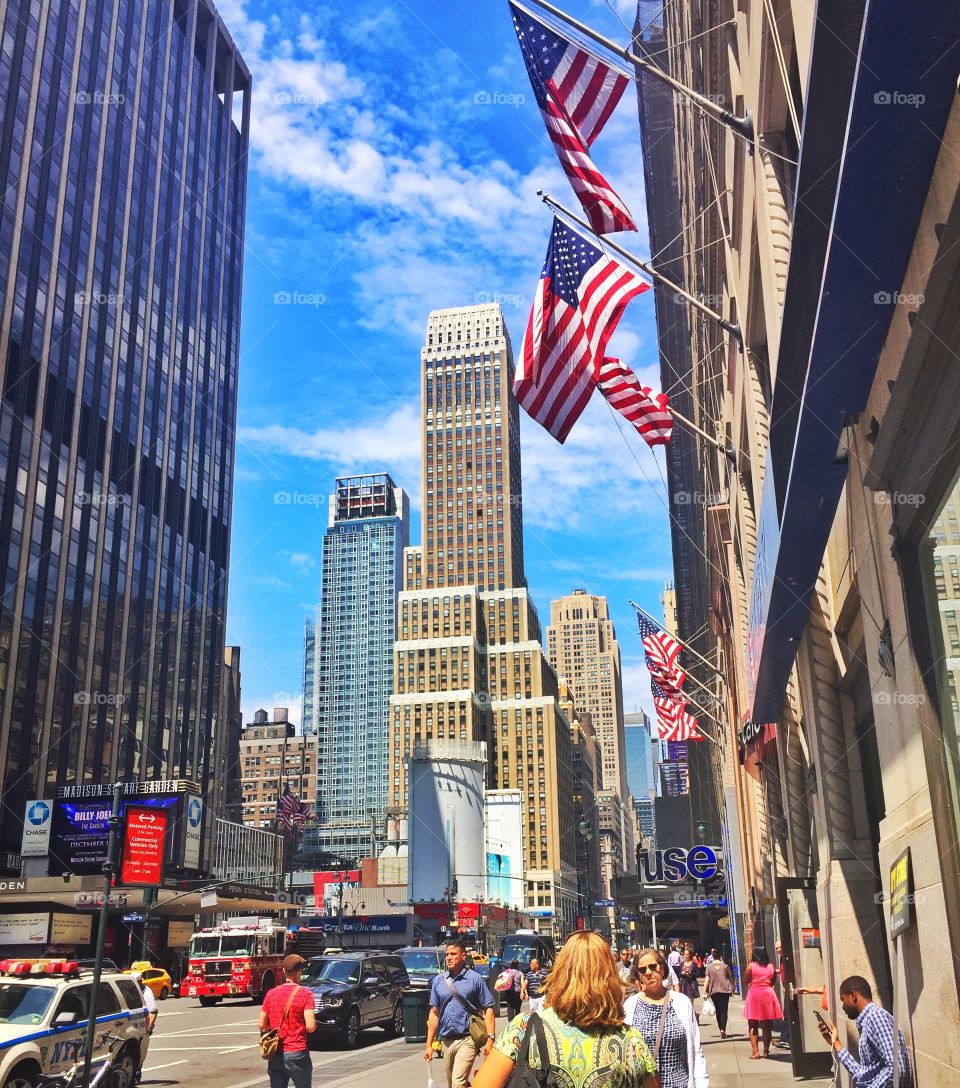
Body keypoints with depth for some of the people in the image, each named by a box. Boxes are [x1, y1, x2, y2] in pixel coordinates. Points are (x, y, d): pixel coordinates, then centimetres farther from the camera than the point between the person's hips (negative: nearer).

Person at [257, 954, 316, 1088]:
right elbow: (310, 1026, -18)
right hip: (297, 1054, -4)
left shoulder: (271, 994, 1)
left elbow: (261, 1025, 4)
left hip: (275, 1055, 4)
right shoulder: (305, 994, -12)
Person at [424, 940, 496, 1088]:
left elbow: (488, 1009, -3)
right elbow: (434, 1013, 10)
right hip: (446, 1041, 5)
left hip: (466, 1040, -5)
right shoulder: (439, 980, 7)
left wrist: (490, 1039, -13)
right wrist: (429, 1044, 6)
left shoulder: (474, 979, -3)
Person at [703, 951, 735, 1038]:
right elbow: (730, 978, 5)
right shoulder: (725, 966, -2)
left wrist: (705, 992, -1)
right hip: (725, 990, -1)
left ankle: (721, 1029, 16)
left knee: (718, 1011, 14)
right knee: (724, 1010, -3)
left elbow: (707, 980, -3)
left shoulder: (709, 967, -1)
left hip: (714, 991, 1)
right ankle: (723, 1029, -19)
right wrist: (733, 988, 19)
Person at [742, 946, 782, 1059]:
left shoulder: (751, 965, -6)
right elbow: (772, 982, 9)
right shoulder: (770, 966, 4)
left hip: (754, 994, -3)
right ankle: (766, 1051, 12)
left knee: (753, 1026, 3)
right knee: (767, 1026, 11)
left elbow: (745, 982, -4)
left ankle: (755, 1051, -5)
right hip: (768, 993, 3)